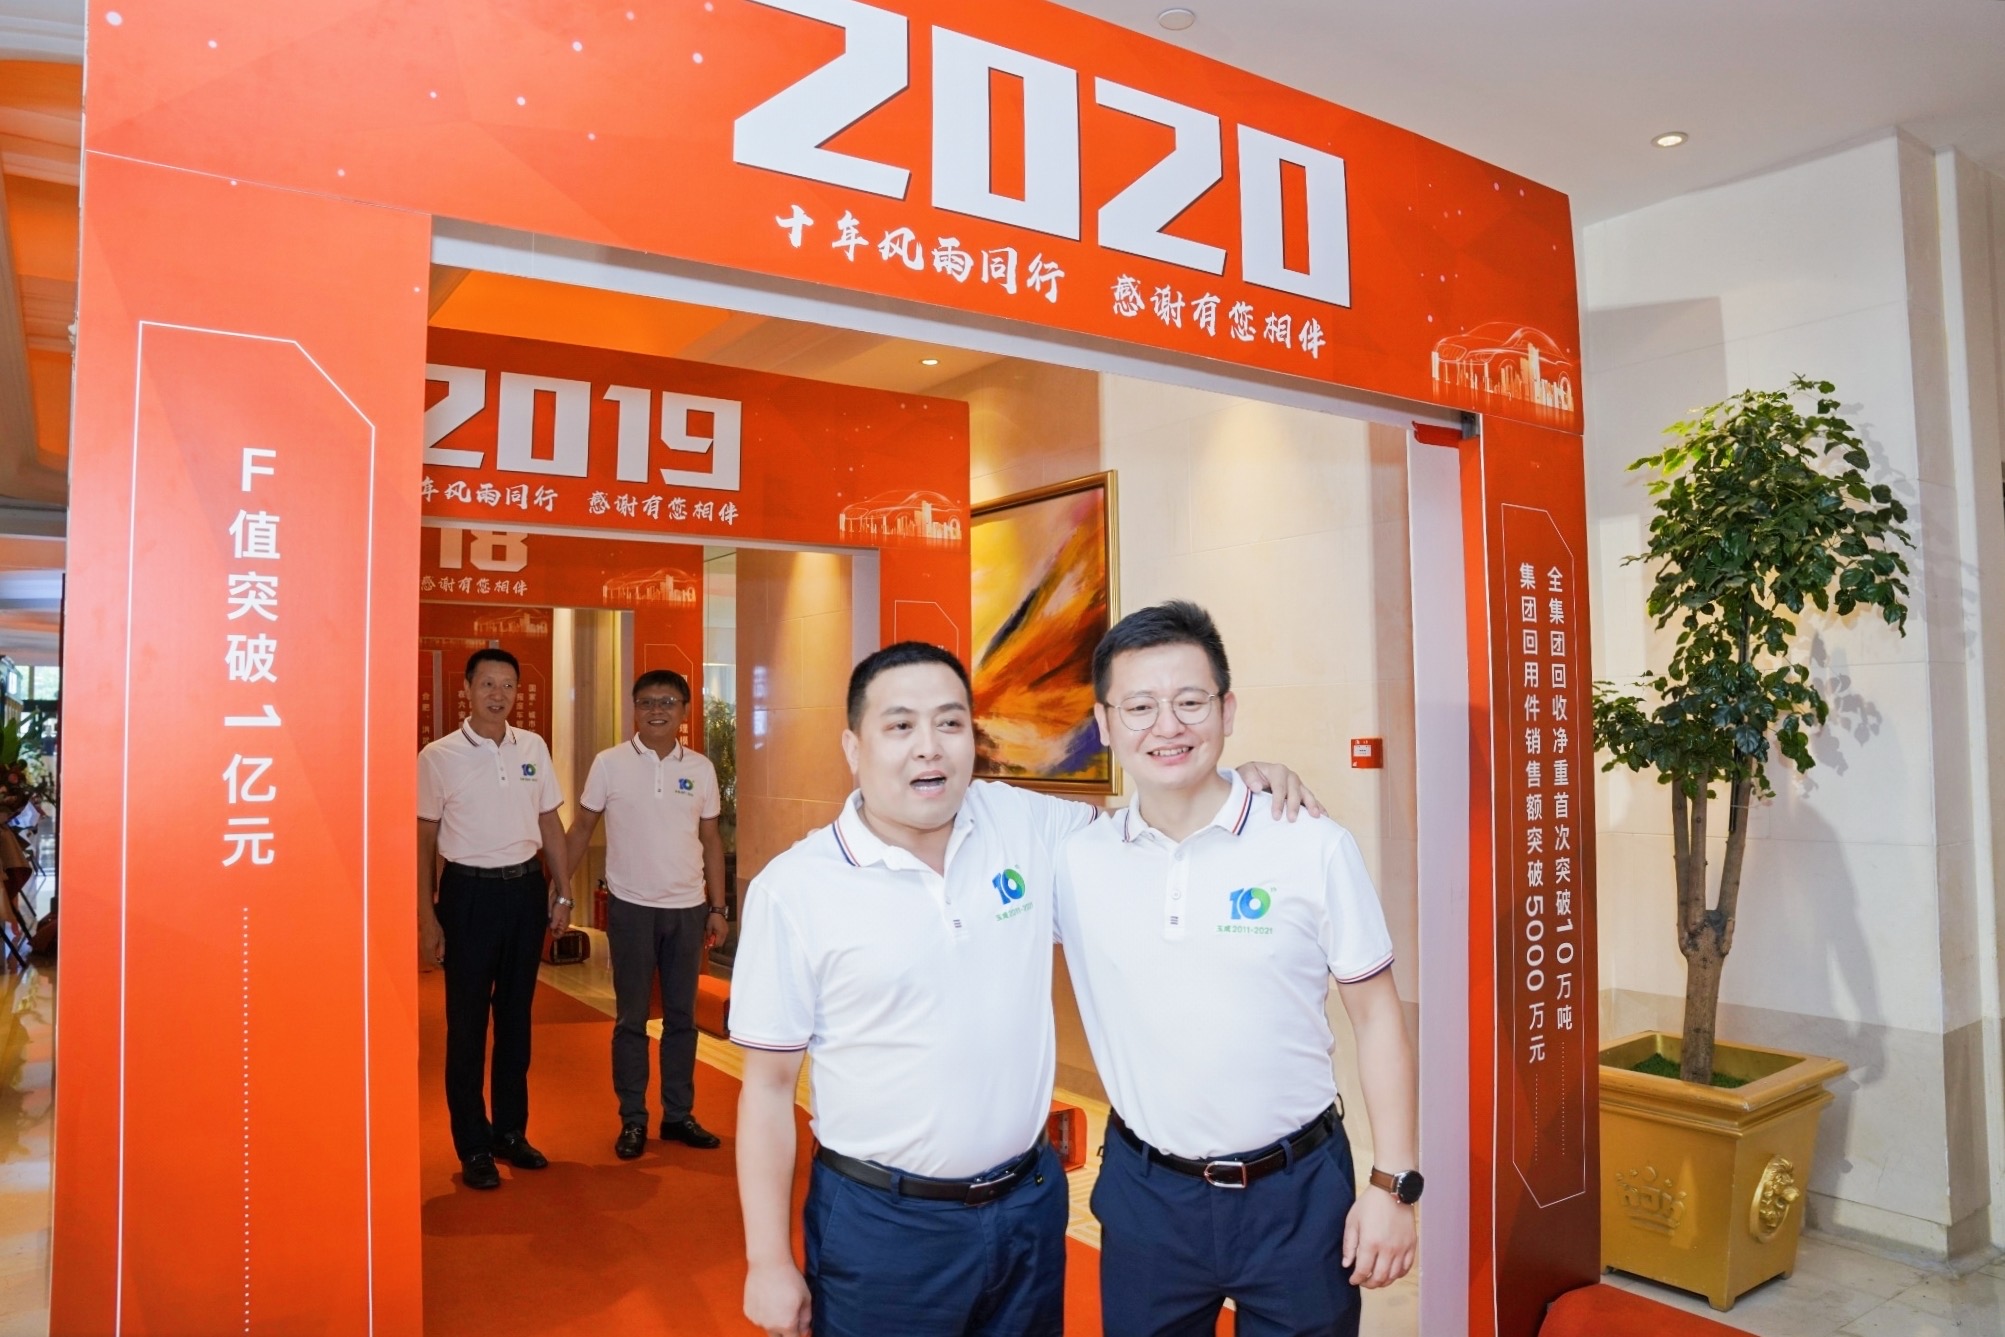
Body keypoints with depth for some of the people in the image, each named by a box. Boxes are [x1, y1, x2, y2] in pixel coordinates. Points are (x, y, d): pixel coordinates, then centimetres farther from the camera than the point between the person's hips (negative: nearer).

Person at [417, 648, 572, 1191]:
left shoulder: (534, 748, 4)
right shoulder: (438, 756, -7)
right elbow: (423, 840, -5)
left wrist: (561, 892, 8)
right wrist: (427, 917, -6)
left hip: (526, 887, 4)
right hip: (470, 890, -4)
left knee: (516, 1014, 14)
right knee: (467, 1023, 5)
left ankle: (511, 1130, 28)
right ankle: (473, 1148, 17)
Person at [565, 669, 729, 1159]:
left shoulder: (701, 768, 2)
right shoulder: (610, 764, -4)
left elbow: (710, 840, 7)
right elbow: (582, 828, 3)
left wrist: (717, 907, 5)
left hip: (687, 908, 2)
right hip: (631, 907, -2)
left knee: (682, 1016, 11)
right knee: (631, 1018, 7)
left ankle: (679, 1114, 23)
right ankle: (632, 1119, 19)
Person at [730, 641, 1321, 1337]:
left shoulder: (1025, 822, -3)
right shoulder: (792, 889, -12)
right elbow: (768, 1085, -7)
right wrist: (769, 1264, -7)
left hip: (1031, 1202, 4)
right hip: (879, 1225, -3)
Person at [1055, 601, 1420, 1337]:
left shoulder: (1315, 847, -11)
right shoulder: (1072, 859, -7)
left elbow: (1376, 1015, -2)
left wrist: (1393, 1184, -3)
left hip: (1298, 1189, -1)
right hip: (1144, 1192, 2)